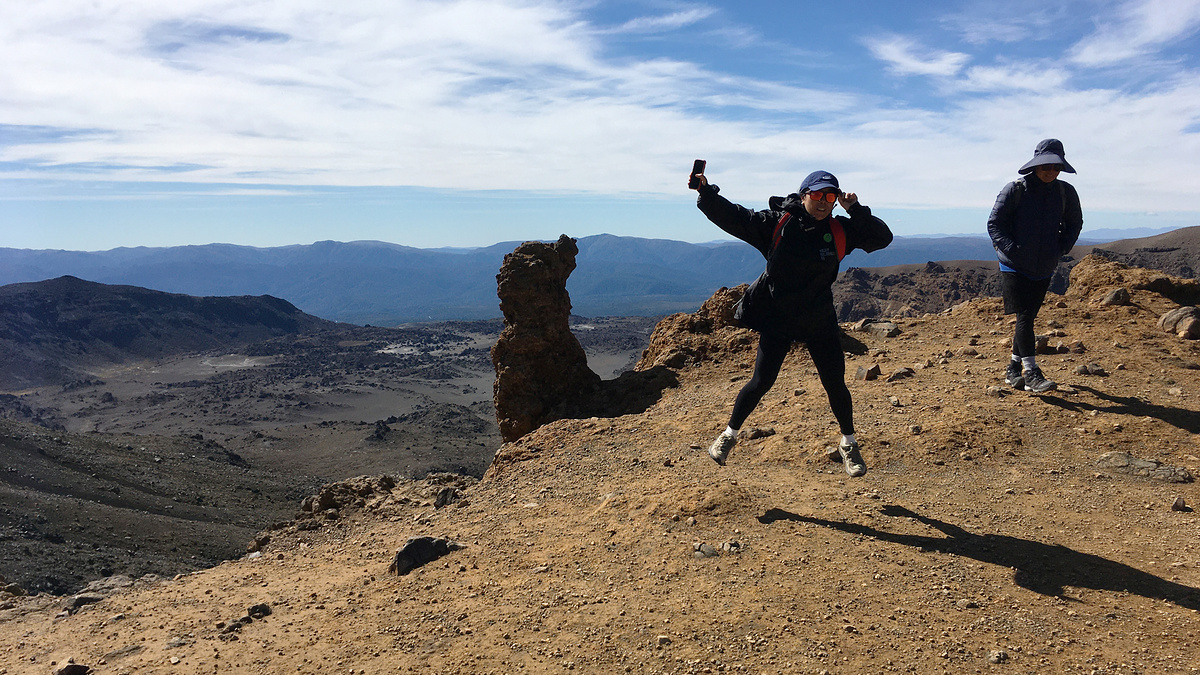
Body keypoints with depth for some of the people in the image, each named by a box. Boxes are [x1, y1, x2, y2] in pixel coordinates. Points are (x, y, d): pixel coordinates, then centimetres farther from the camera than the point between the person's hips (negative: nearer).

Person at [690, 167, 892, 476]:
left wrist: (857, 210, -17)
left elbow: (883, 237, -4)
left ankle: (848, 445, 30)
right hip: (777, 320, -2)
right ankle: (729, 435, 22)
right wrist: (706, 192, -25)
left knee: (835, 384, 6)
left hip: (820, 323, 2)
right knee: (761, 382, -1)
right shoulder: (776, 223, -10)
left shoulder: (840, 230, -4)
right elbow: (733, 217, -12)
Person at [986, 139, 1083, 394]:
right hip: (1014, 267, -4)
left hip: (1044, 269, 4)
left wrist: (1062, 248, 4)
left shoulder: (1066, 193, 3)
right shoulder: (1015, 190, -8)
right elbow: (994, 224, -6)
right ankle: (1031, 372, -15)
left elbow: (1074, 223, 18)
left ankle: (1014, 369, 23)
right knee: (1024, 317, -13)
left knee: (1027, 318, 11)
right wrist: (1012, 249, -16)